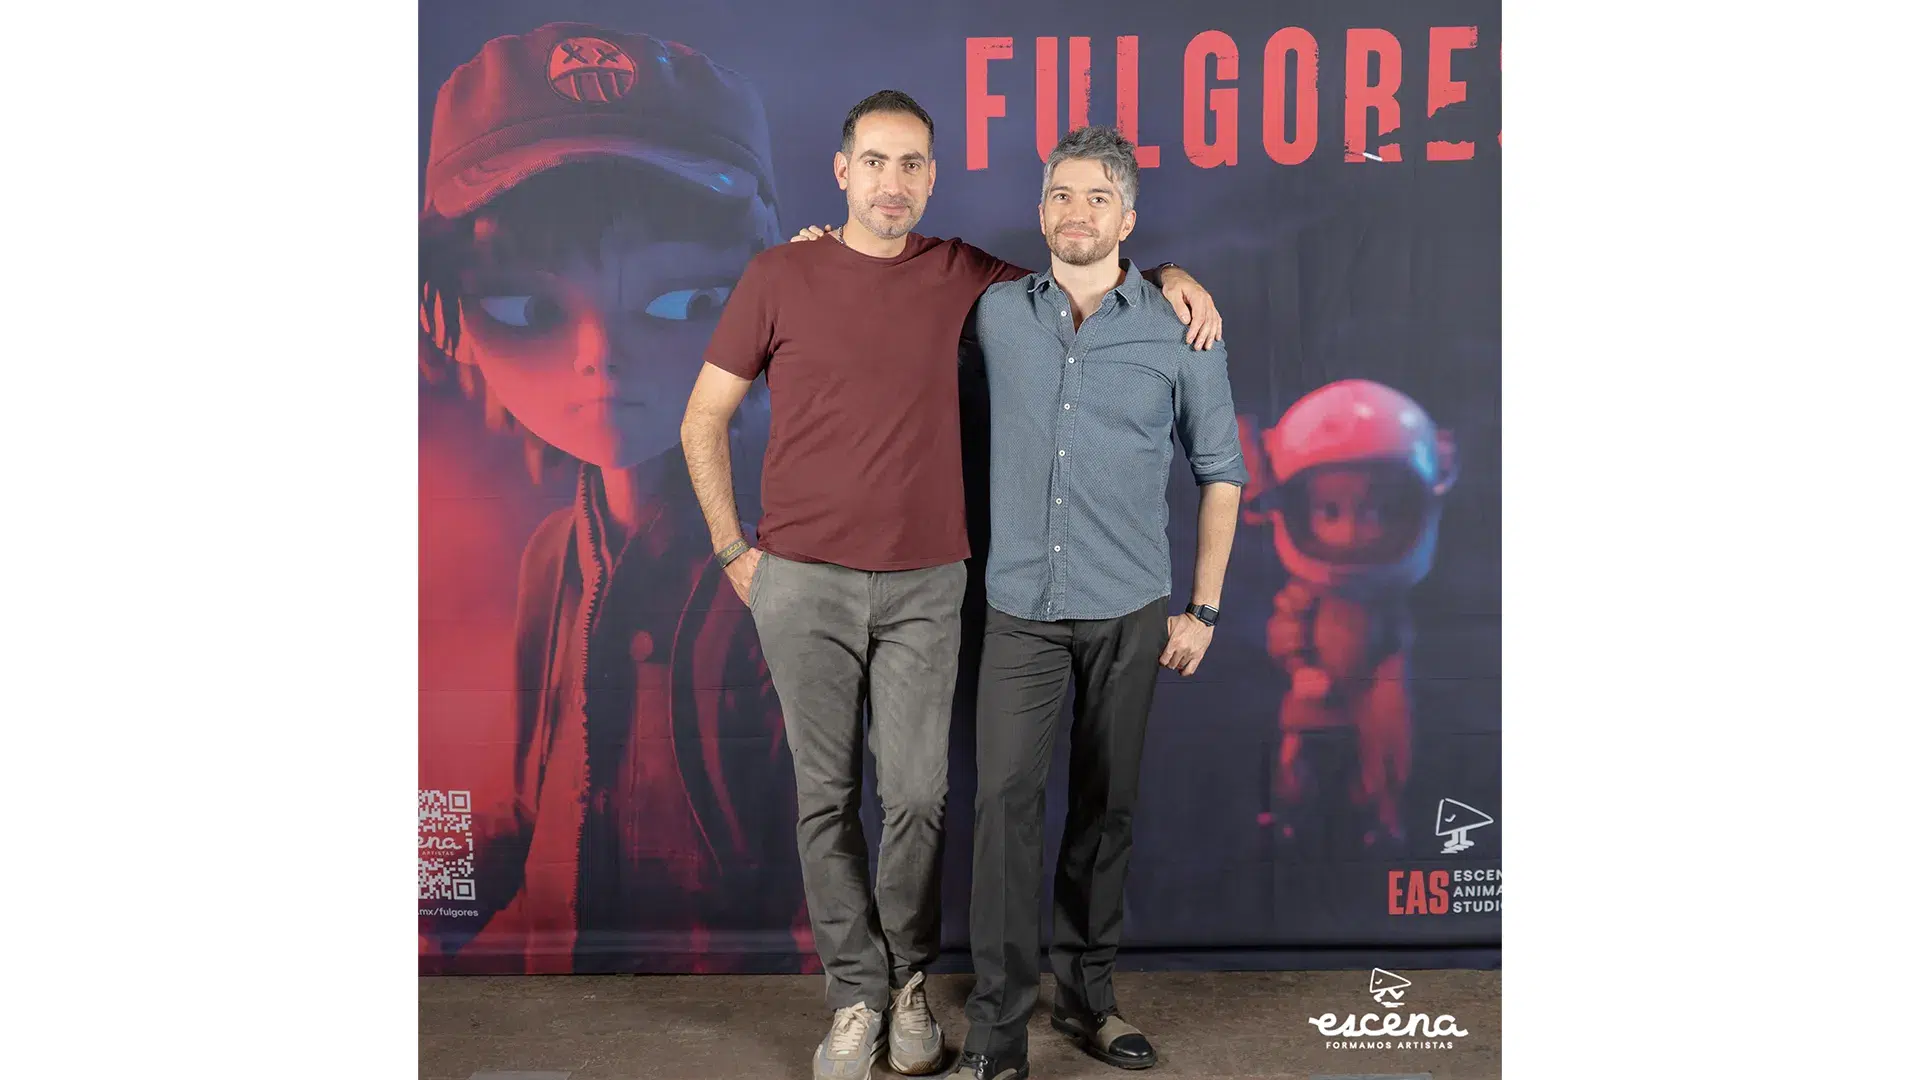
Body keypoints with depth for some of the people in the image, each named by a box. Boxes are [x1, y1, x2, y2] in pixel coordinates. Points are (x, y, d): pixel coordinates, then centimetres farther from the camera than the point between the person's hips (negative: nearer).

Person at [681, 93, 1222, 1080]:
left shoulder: (965, 277, 5)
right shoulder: (779, 276, 1)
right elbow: (704, 418, 7)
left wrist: (1168, 276, 4)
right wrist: (734, 550, 3)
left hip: (924, 588, 1)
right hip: (802, 585, 0)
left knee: (917, 796, 2)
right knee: (827, 797, 6)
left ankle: (909, 982, 25)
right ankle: (855, 997, 21)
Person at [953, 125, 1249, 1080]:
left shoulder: (1180, 329, 0)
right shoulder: (995, 314, 4)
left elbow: (1220, 471, 6)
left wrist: (1204, 609, 2)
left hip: (1131, 610, 0)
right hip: (1022, 606, 0)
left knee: (1105, 804, 9)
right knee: (1007, 798, -9)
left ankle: (1087, 993, 25)